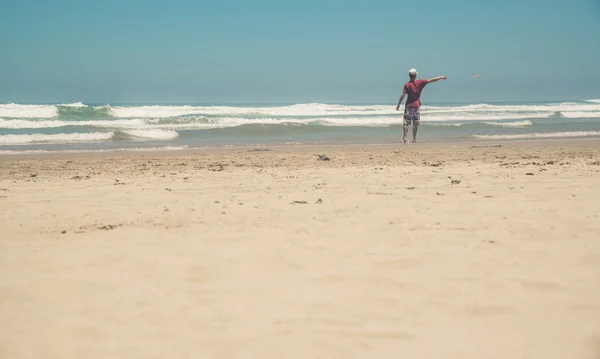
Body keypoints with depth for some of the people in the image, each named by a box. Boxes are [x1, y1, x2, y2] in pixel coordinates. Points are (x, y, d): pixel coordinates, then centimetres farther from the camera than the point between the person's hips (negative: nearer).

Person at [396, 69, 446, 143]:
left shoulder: (407, 85, -7)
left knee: (406, 123, 2)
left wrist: (398, 105, -7)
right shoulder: (420, 82, -4)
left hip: (408, 106, -1)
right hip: (417, 106, 1)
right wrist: (441, 77, 8)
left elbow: (403, 95, -12)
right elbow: (430, 80, -1)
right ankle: (414, 139, 9)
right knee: (415, 123, 8)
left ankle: (404, 137, -7)